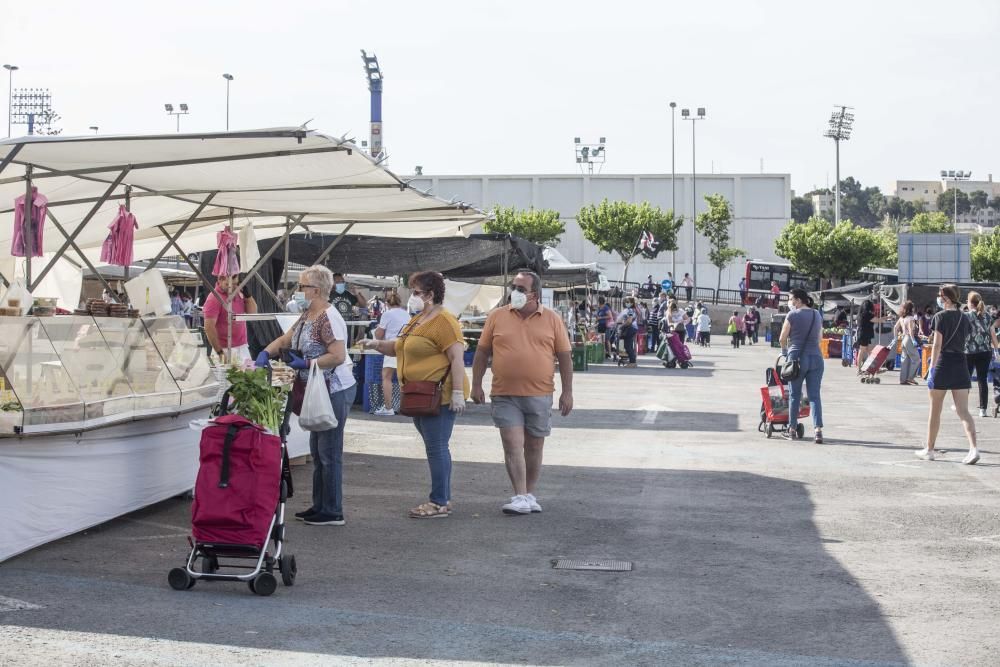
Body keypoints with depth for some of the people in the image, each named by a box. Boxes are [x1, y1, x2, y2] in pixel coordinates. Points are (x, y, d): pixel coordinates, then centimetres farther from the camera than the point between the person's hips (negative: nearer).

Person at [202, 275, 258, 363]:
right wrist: (220, 352, -18)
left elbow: (252, 312, 11)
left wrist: (247, 293, -3)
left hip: (243, 348, 7)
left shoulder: (238, 294, 11)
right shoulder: (214, 298, -11)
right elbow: (209, 328, -16)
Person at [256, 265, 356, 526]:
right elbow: (285, 340, 18)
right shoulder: (307, 316, 13)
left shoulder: (328, 318, -18)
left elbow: (338, 356, -25)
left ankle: (333, 513, 2)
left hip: (336, 390, -10)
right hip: (319, 391, 10)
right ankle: (320, 506, 23)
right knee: (317, 450, 15)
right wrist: (265, 354, 0)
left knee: (329, 452, -5)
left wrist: (306, 363, -21)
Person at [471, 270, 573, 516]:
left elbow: (565, 356, 4)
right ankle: (521, 498, -8)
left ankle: (530, 495, 23)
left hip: (539, 395, 1)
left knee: (534, 447, 11)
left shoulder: (552, 320, 2)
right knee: (513, 445, -8)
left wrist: (567, 391, -1)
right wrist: (476, 385, 2)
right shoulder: (497, 317, 3)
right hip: (505, 396, -1)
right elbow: (482, 352, 7)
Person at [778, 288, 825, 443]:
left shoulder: (793, 315, -6)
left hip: (797, 357, -4)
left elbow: (782, 339, -2)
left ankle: (792, 430, 15)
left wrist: (785, 351, 17)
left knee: (794, 395, 8)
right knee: (814, 395, 2)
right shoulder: (817, 315, 10)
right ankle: (818, 429, -11)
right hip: (816, 358, 4)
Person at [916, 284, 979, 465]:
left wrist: (932, 368, -14)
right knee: (963, 411, -1)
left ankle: (929, 450, 18)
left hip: (943, 363, -5)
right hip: (961, 365, 5)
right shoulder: (964, 318, 10)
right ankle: (973, 448, -18)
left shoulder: (941, 317, -7)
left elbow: (937, 345, -13)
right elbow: (964, 342, 15)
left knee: (935, 410, 9)